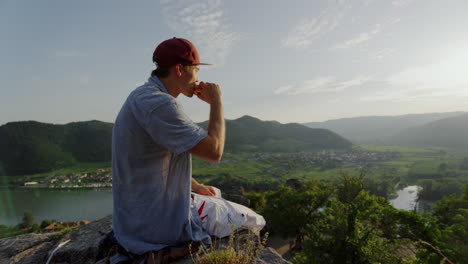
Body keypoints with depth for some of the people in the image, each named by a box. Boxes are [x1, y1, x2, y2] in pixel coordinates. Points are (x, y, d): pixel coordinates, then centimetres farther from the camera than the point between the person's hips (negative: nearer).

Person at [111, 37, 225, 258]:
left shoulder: (143, 97, 8)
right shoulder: (158, 103, -25)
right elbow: (214, 151, -26)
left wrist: (196, 186, 18)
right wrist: (216, 101, -13)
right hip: (158, 226, -9)